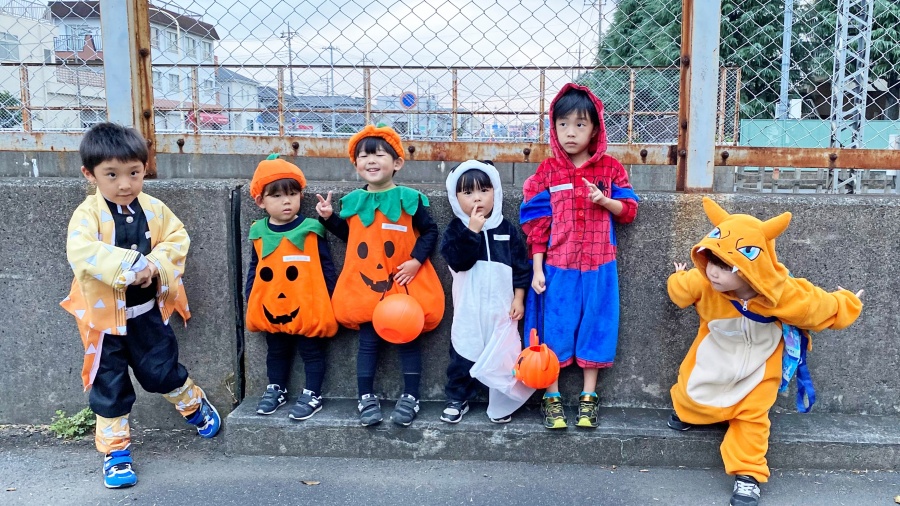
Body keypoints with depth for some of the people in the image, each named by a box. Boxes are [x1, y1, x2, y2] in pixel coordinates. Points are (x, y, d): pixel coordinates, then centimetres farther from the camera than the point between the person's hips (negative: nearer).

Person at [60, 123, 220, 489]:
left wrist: (155, 265, -23)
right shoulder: (88, 214, -16)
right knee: (110, 386, 9)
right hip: (104, 314, -2)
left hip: (148, 310, 2)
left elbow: (178, 239, -5)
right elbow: (81, 252, -31)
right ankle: (115, 449, 24)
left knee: (162, 371, 12)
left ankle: (195, 405, 40)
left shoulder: (154, 209, -3)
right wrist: (128, 265, -39)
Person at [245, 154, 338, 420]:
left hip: (309, 309, -4)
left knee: (312, 353, 11)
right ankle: (275, 389, 39)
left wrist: (331, 301, -5)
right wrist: (250, 302, 9)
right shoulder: (259, 233, -1)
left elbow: (327, 268, -5)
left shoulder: (311, 231, -10)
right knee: (276, 353, 21)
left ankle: (312, 395, 24)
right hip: (271, 309, 4)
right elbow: (254, 271, 9)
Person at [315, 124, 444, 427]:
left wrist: (417, 260, -13)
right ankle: (366, 398, 19)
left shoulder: (409, 198, -6)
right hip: (365, 286, 3)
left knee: (408, 340, 7)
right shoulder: (352, 201, 4)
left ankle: (410, 397, 18)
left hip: (405, 284, -2)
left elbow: (430, 231, -3)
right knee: (368, 342, 9)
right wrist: (329, 218, 3)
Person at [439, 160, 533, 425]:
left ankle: (501, 402, 20)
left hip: (501, 308, 1)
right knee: (464, 352, 8)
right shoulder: (456, 229, -3)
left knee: (502, 354, 5)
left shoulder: (506, 229, 1)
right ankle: (457, 398, 24)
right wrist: (472, 231, -24)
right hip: (469, 309, -1)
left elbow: (521, 266, 4)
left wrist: (519, 298, -1)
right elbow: (457, 260, -20)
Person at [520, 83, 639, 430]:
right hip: (556, 265, -1)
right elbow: (536, 222, -2)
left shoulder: (610, 168, 3)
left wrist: (605, 201, -15)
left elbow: (629, 210, 6)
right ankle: (552, 398, 18)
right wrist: (537, 269, -6)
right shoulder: (548, 171, 0)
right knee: (554, 327, 5)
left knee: (594, 326, 9)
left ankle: (588, 397, 23)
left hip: (597, 266, 1)